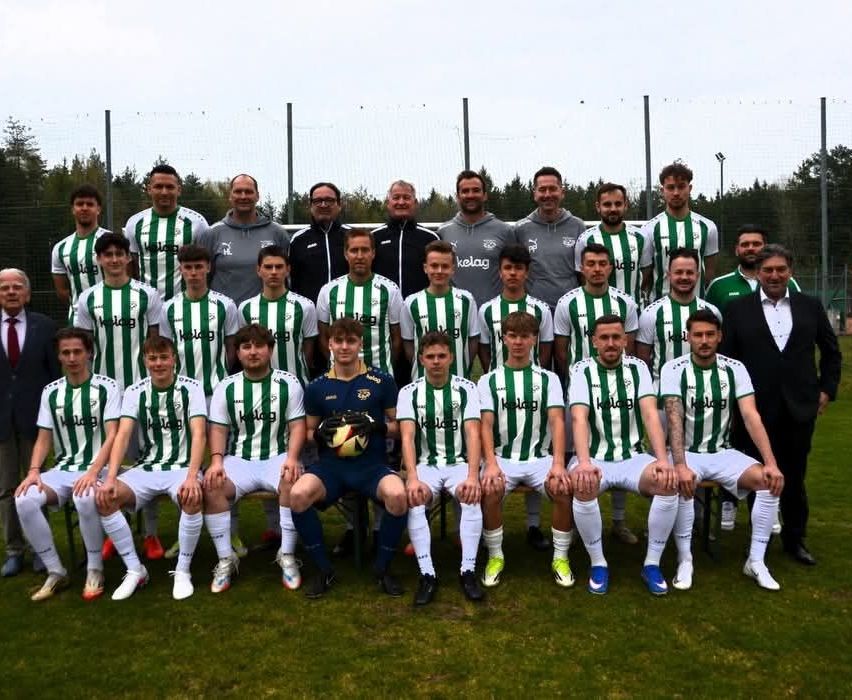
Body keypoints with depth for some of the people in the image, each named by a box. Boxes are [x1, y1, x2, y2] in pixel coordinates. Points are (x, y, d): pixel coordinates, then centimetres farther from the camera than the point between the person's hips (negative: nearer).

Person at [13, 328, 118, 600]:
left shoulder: (106, 387, -4)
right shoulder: (50, 392, 9)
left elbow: (113, 435, -12)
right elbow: (44, 438, 10)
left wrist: (93, 472, -25)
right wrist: (34, 471, -9)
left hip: (97, 469, -4)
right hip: (62, 470, 5)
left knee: (85, 498, -38)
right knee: (24, 499, -25)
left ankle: (95, 569, -14)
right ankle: (55, 572, -8)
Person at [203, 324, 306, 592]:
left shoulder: (289, 384, 4)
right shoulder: (226, 388, 9)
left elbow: (297, 426, -1)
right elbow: (218, 429, 5)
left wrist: (291, 458, -19)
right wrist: (217, 460, -14)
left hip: (277, 458, -2)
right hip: (239, 461, 2)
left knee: (293, 481, -35)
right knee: (211, 487, -28)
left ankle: (287, 556, -18)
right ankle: (226, 559, -12)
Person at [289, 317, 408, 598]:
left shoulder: (382, 381, 5)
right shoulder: (317, 387, 10)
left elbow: (398, 426, 9)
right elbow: (308, 433, 17)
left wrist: (377, 426, -13)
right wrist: (319, 433, -6)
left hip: (372, 464, -1)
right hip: (331, 464, 2)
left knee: (398, 496, -33)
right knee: (297, 495, -30)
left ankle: (382, 568, -5)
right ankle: (324, 569, -6)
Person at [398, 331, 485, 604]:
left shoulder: (466, 388, 0)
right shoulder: (409, 392, 0)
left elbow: (473, 434, -11)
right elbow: (407, 437, -12)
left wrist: (473, 476, -27)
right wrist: (413, 478, -29)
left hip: (459, 463, 0)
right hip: (426, 465, 0)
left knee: (472, 497, -32)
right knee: (413, 500, -31)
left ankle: (468, 571, -24)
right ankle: (427, 574, -26)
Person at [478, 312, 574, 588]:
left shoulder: (548, 378, 10)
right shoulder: (488, 380, 8)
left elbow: (557, 421, -4)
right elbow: (486, 425, -4)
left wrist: (558, 463, -21)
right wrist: (491, 464, -22)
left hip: (540, 458, 1)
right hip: (502, 458, 0)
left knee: (564, 489, -29)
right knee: (490, 490, -32)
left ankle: (560, 557, -7)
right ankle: (495, 556, -8)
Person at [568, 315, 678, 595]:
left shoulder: (637, 368, 4)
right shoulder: (582, 371, -3)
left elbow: (650, 414, -9)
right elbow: (579, 418, -19)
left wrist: (662, 459, -26)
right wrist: (584, 462, -37)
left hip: (633, 457, 2)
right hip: (594, 458, -2)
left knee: (669, 482, -28)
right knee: (583, 485, -36)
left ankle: (652, 563, -8)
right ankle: (598, 563, -13)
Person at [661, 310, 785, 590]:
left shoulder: (735, 369, -2)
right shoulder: (674, 369, -10)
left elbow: (751, 417, -10)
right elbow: (675, 419, -21)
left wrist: (771, 462, -22)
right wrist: (680, 466, -35)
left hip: (723, 453, 3)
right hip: (687, 452, -3)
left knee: (770, 481, -20)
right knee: (681, 485, -35)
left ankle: (756, 561, -6)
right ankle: (685, 559, -14)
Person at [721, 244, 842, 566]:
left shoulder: (810, 306, 6)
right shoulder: (738, 308, 0)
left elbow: (831, 350, 14)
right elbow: (726, 356, -1)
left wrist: (827, 388, 8)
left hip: (799, 407, 2)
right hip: (756, 409, -2)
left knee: (794, 477, 12)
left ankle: (795, 539, 28)